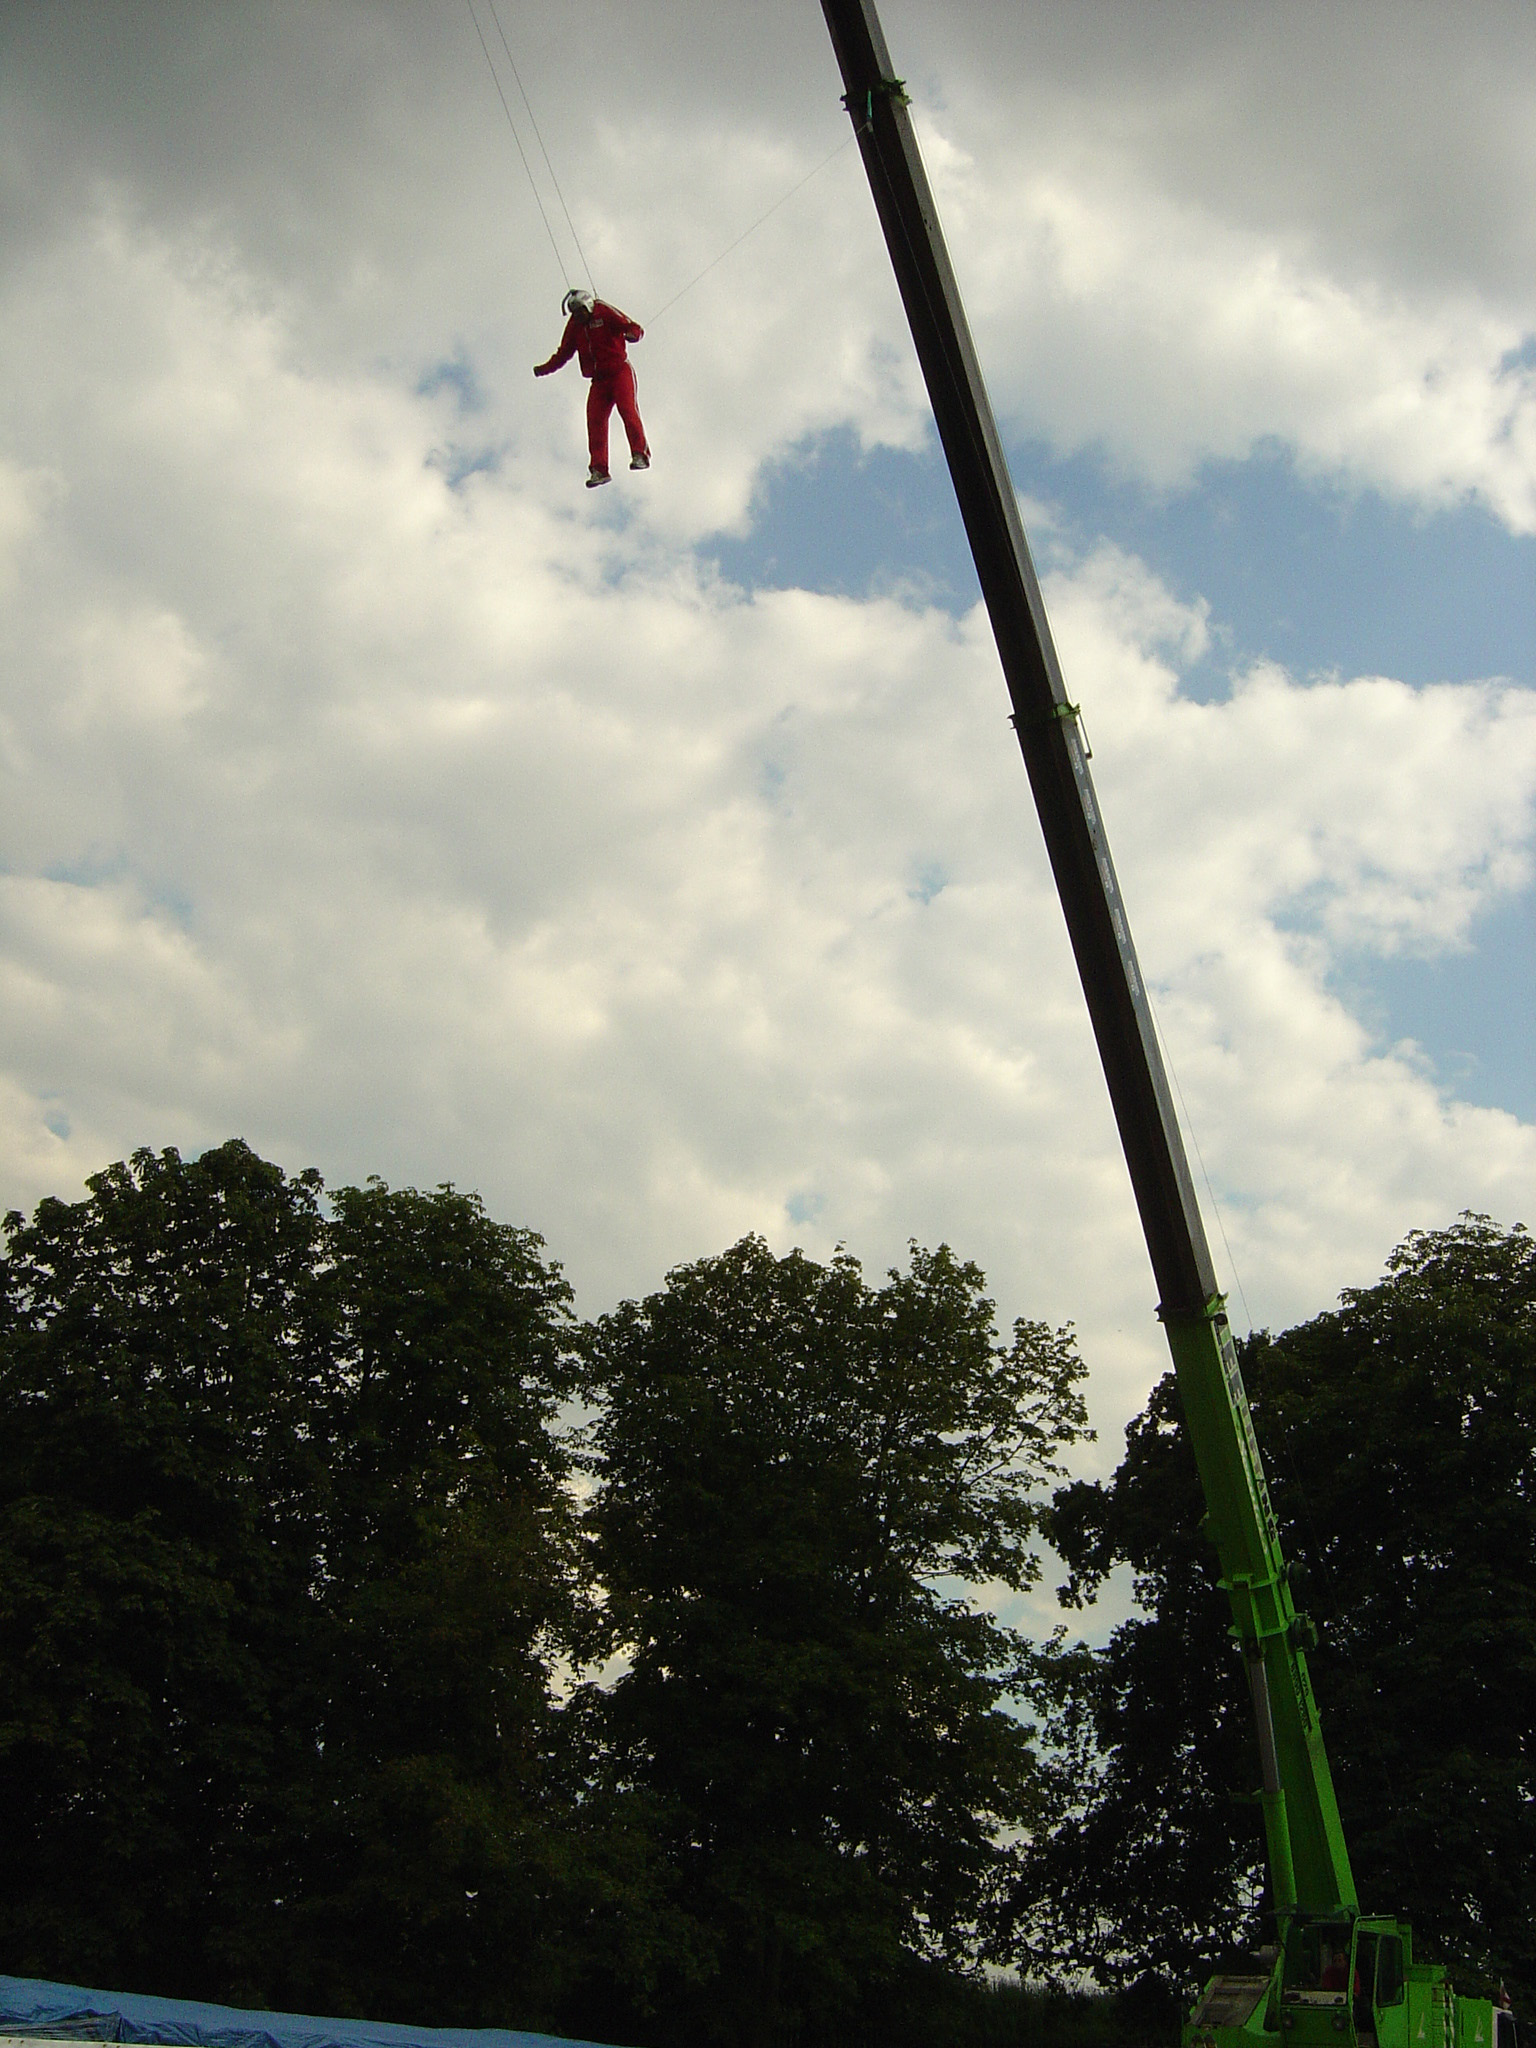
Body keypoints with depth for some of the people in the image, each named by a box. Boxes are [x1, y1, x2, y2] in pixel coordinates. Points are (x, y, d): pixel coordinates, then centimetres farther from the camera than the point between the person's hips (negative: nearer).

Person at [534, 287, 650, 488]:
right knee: (595, 420, -9)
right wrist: (545, 368, 7)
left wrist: (631, 334, -35)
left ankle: (640, 454, -22)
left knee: (627, 409, -23)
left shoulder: (605, 312, -6)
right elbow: (564, 353, 18)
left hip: (620, 372, -5)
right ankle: (599, 469, -12)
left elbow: (635, 328, -12)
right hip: (598, 379, 5)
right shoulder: (574, 326, 10)